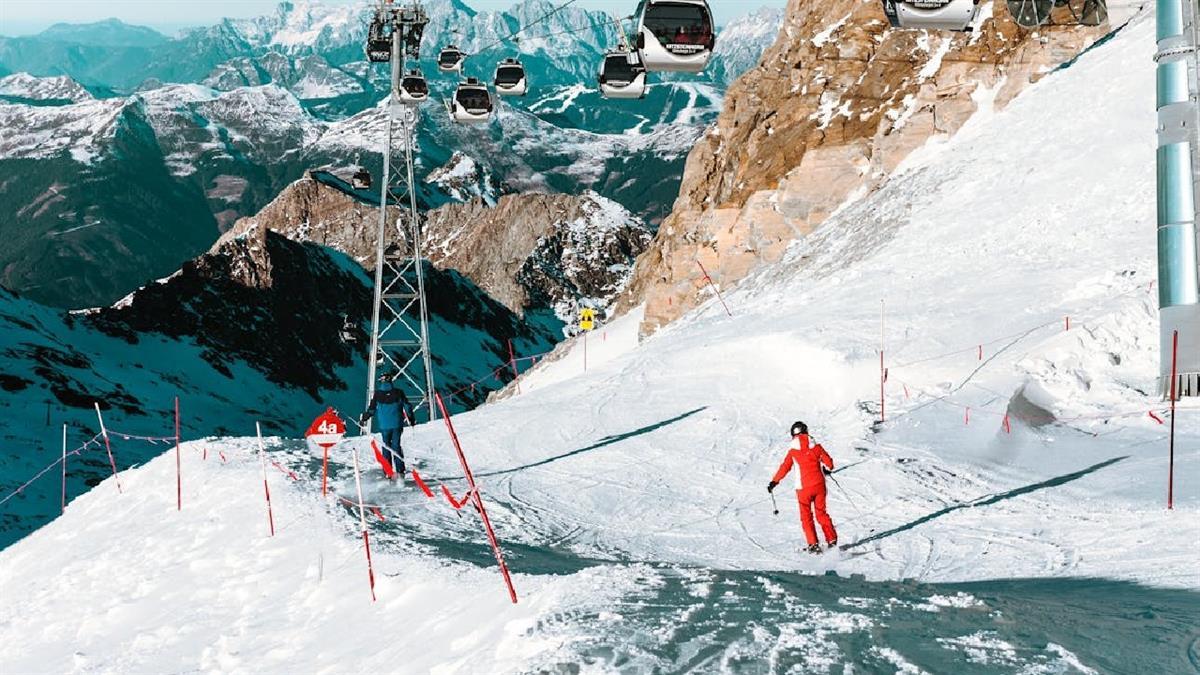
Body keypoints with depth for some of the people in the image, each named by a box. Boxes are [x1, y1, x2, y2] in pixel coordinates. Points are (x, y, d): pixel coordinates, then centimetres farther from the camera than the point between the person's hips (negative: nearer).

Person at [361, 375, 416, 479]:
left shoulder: (377, 394, -2)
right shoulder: (398, 393, 0)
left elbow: (371, 409, 0)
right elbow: (407, 406, 4)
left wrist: (364, 419, 12)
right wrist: (411, 418, 15)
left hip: (384, 425, 0)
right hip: (397, 424, 0)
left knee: (386, 447, 9)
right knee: (396, 446, 6)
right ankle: (400, 470, -4)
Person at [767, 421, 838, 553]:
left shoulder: (793, 450, -4)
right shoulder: (816, 446, -1)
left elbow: (785, 467, -5)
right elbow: (828, 462, 4)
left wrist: (774, 482, 4)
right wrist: (827, 468, 27)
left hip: (803, 488, -2)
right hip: (819, 485, 2)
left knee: (806, 517, 7)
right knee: (822, 513, 17)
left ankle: (813, 545, -3)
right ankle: (832, 540, 16)